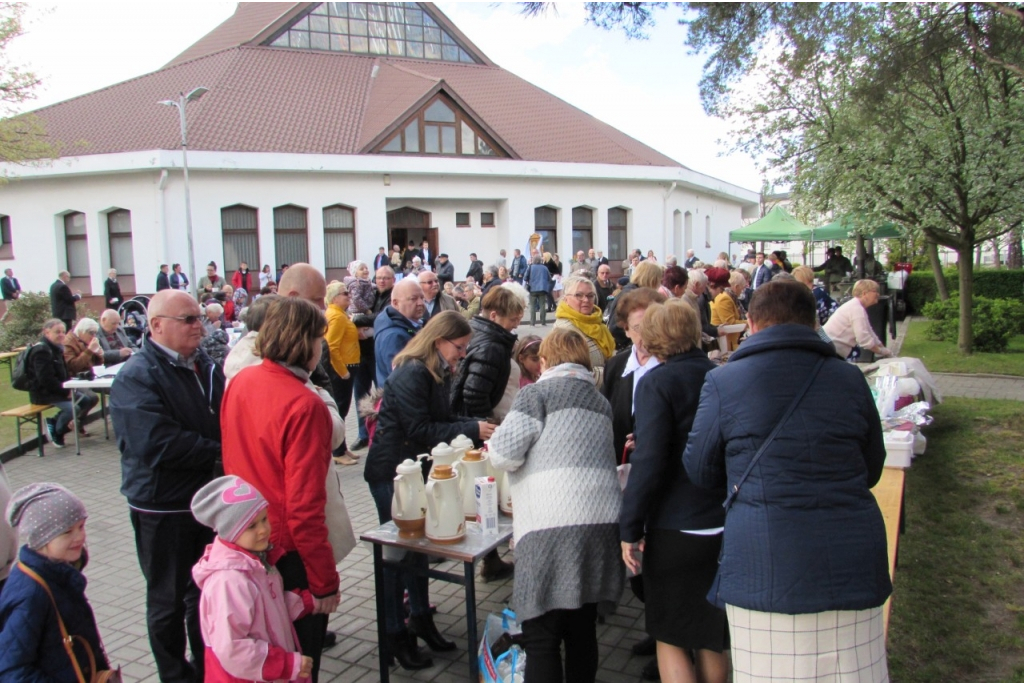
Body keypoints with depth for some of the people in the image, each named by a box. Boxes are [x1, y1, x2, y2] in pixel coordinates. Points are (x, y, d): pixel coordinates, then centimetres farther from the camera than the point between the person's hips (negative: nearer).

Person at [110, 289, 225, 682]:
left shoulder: (206, 366, 6)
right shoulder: (136, 377, -18)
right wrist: (219, 453, -18)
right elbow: (159, 444, -28)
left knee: (208, 590, 21)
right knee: (169, 598, 10)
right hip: (163, 507, -7)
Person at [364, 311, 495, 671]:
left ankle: (420, 617, 31)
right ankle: (395, 633, 16)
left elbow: (443, 418, 9)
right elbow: (420, 429, -25)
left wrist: (477, 426, -6)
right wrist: (471, 430, -24)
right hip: (391, 471, -9)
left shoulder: (437, 373, 7)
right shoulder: (411, 374, -22)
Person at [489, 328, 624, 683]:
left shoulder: (538, 392, 1)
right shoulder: (601, 400, 20)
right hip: (602, 520, 7)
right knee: (582, 630, 17)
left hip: (552, 525, -6)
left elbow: (504, 453, -8)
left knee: (541, 639, 1)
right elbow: (598, 457, 19)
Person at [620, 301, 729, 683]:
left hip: (675, 529, -6)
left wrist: (630, 528, -12)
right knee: (712, 638, 19)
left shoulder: (656, 382, -13)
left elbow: (649, 461, -19)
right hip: (726, 526, 6)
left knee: (670, 637, 9)